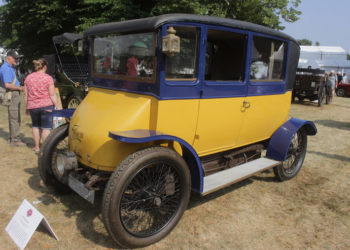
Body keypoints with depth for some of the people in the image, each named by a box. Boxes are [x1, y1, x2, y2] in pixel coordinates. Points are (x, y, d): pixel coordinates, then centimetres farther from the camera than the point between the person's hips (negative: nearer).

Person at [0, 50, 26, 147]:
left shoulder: (10, 67, 18)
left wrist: (20, 87, 11)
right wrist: (20, 88, -13)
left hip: (15, 94, 11)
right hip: (12, 95, -11)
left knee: (13, 118, 15)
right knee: (15, 118, -7)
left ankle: (11, 138, 24)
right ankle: (15, 140, -2)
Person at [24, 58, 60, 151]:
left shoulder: (28, 78, 6)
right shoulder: (48, 78, -8)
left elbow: (26, 94, 9)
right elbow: (52, 95, -10)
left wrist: (26, 107, 17)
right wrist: (57, 106, -4)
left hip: (32, 106, 5)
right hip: (46, 106, -4)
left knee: (35, 126, 19)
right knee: (46, 128, 1)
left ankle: (36, 147, 25)